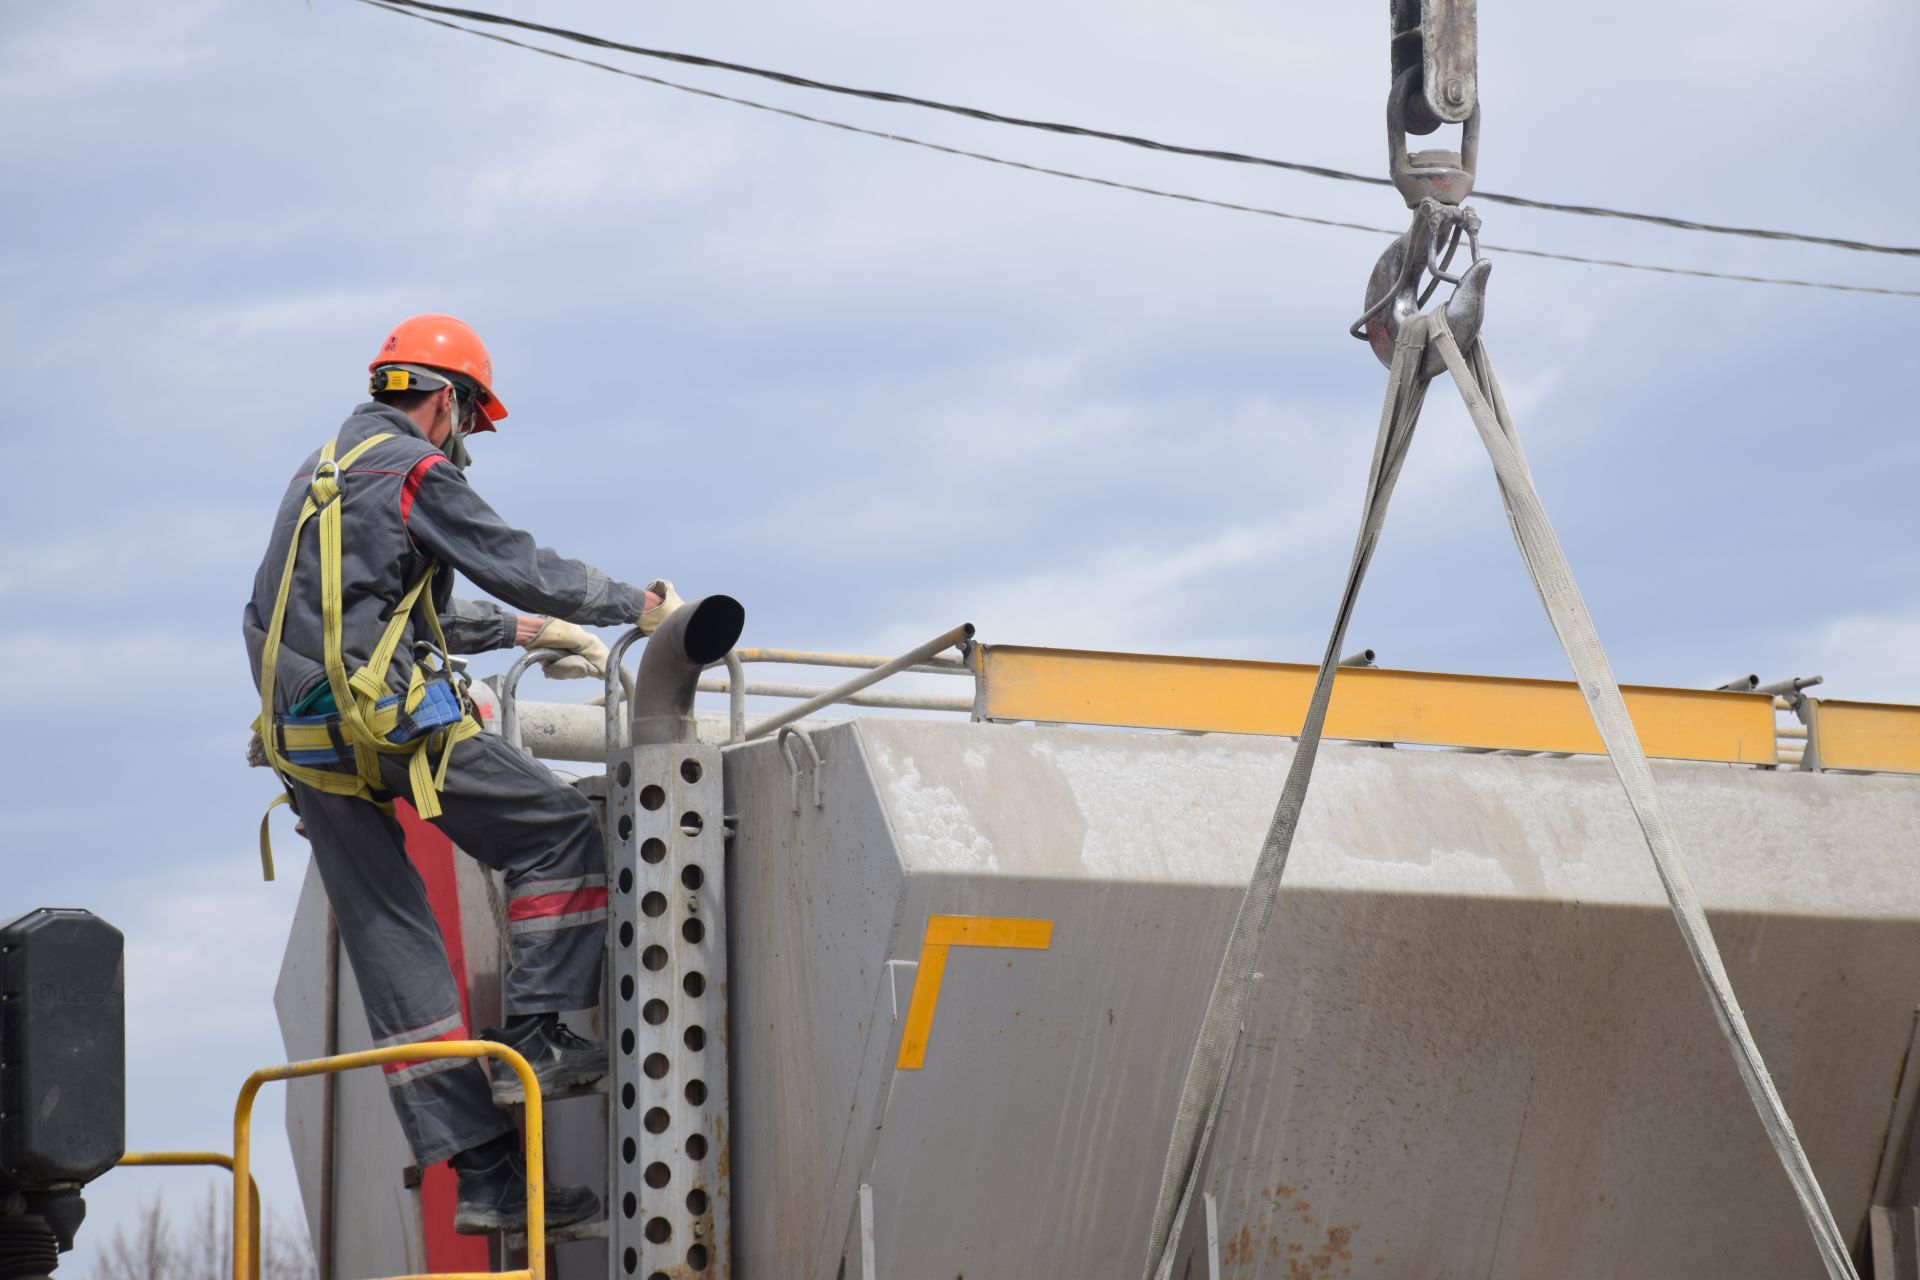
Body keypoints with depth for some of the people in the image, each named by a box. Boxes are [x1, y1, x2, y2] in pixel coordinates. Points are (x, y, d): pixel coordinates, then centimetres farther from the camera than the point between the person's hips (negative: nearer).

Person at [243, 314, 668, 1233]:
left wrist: (523, 630, 35)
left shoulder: (321, 475, 23)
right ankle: (534, 1036, -1)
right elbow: (523, 568, -5)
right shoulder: (415, 471, -5)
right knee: (560, 833, 8)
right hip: (396, 726, -9)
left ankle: (483, 1174, 5)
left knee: (395, 958, 5)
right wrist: (640, 605, 8)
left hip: (309, 742, 9)